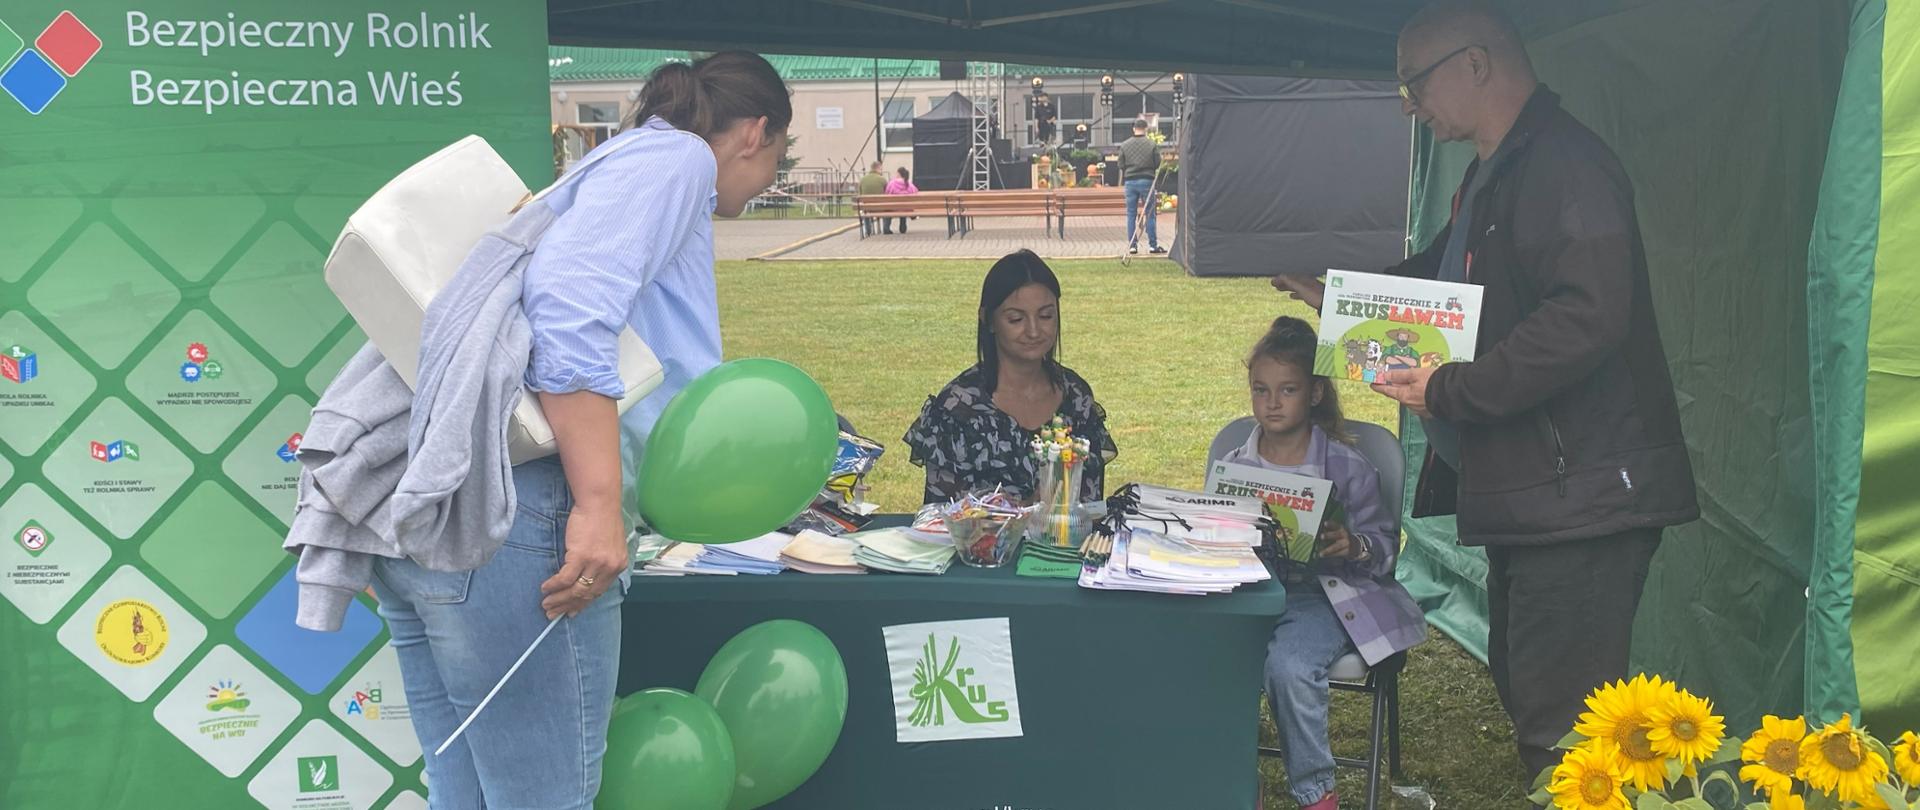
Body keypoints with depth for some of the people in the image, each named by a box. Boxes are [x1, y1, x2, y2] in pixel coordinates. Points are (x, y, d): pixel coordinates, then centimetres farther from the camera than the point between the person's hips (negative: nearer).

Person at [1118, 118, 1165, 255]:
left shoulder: (1124, 145, 3)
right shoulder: (1152, 145, -3)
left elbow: (1121, 166, 7)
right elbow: (1157, 165, 0)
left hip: (1130, 181, 2)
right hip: (1147, 181, -2)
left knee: (1131, 214, 7)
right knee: (1150, 214, 3)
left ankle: (1132, 246, 6)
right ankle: (1153, 245, 3)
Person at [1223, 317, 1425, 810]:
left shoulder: (1346, 466, -1)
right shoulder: (1234, 466, 8)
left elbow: (1386, 543, 3)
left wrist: (1353, 546, -19)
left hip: (1324, 593, -3)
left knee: (1289, 666, -32)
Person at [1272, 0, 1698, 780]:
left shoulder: (1565, 164, -16)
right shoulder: (1492, 175, 17)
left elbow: (1589, 317, -28)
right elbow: (1445, 273, 35)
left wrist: (1450, 390, -22)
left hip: (1579, 495, -11)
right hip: (1525, 491, 11)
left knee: (1558, 724, -8)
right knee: (1523, 687, 20)